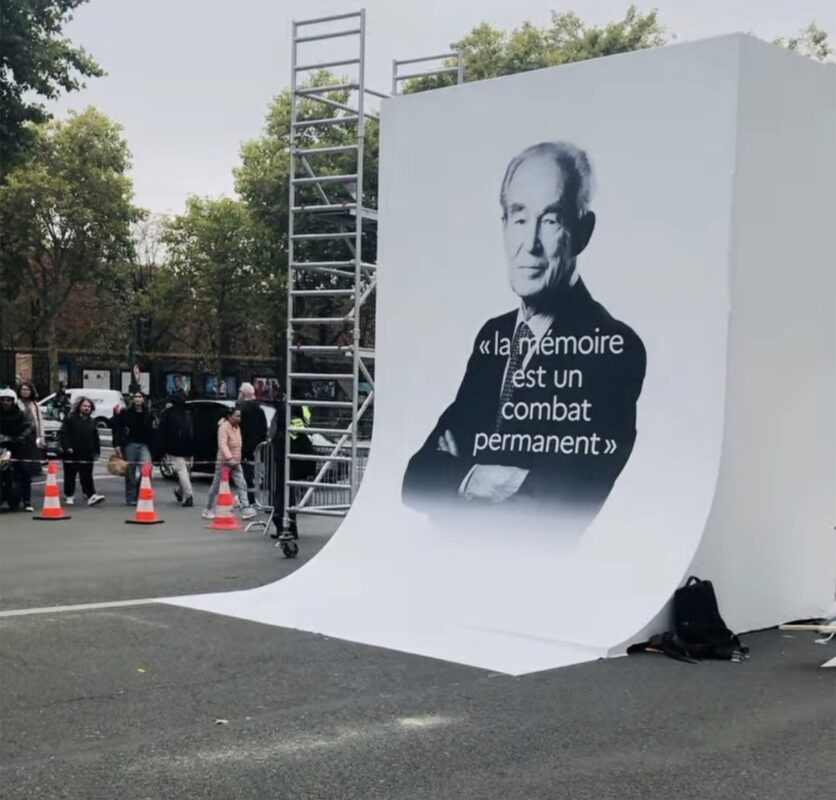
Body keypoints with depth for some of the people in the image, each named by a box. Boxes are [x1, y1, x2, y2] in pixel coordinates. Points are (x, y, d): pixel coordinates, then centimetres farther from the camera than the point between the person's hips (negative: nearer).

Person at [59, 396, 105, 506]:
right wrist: (67, 447, -18)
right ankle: (68, 496, 20)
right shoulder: (70, 419, -4)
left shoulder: (92, 421, 13)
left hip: (87, 456, 3)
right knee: (70, 476, 8)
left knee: (87, 477, -2)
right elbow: (63, 434, -9)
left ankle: (91, 496, -10)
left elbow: (95, 438, 16)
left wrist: (97, 451, 11)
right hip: (72, 455, -3)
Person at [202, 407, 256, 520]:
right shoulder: (223, 427, -16)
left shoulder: (237, 427, 10)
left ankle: (246, 509, -12)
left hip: (235, 463, 7)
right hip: (224, 462, -7)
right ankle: (208, 510, 18)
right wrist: (229, 458, -40)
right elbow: (222, 444, -28)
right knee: (216, 486, 5)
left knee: (242, 484, -6)